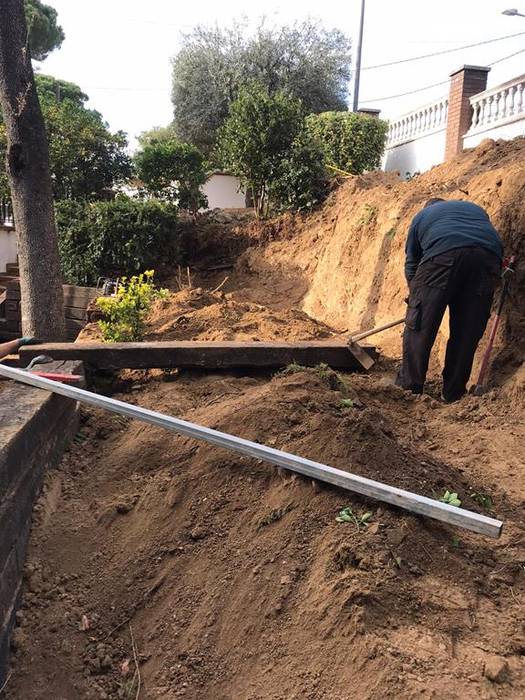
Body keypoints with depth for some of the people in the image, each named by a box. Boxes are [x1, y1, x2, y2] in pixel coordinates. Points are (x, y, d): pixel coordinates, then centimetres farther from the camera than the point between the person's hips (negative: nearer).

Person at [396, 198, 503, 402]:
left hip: (443, 255, -3)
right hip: (489, 257, 3)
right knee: (468, 331, 10)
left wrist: (416, 296, 43)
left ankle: (410, 385, 11)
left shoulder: (421, 216, 33)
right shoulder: (475, 208, 41)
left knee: (420, 324, 6)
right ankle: (453, 393, 17)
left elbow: (411, 262, 33)